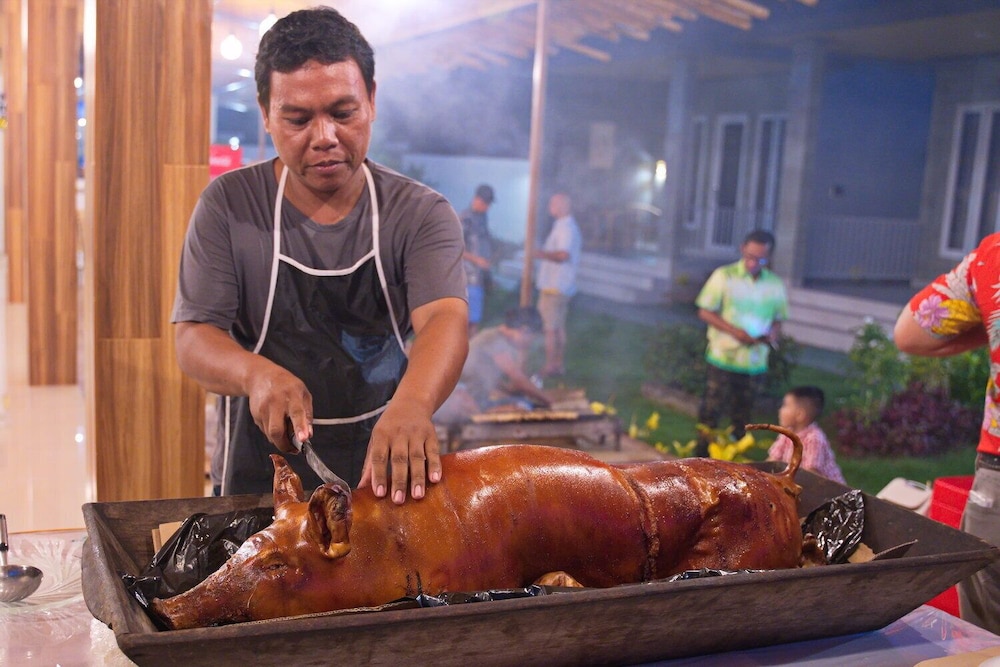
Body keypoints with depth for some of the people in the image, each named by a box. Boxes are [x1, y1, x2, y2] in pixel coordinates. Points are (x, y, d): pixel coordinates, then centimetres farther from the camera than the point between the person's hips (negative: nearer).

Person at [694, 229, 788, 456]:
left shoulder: (775, 284, 5)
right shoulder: (724, 276, -6)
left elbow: (778, 318, 14)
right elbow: (704, 312, -6)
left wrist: (772, 334, -10)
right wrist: (734, 331, -18)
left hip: (755, 361, 3)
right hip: (723, 358, -3)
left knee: (742, 415, 12)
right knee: (711, 411, 0)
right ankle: (701, 459, 11)